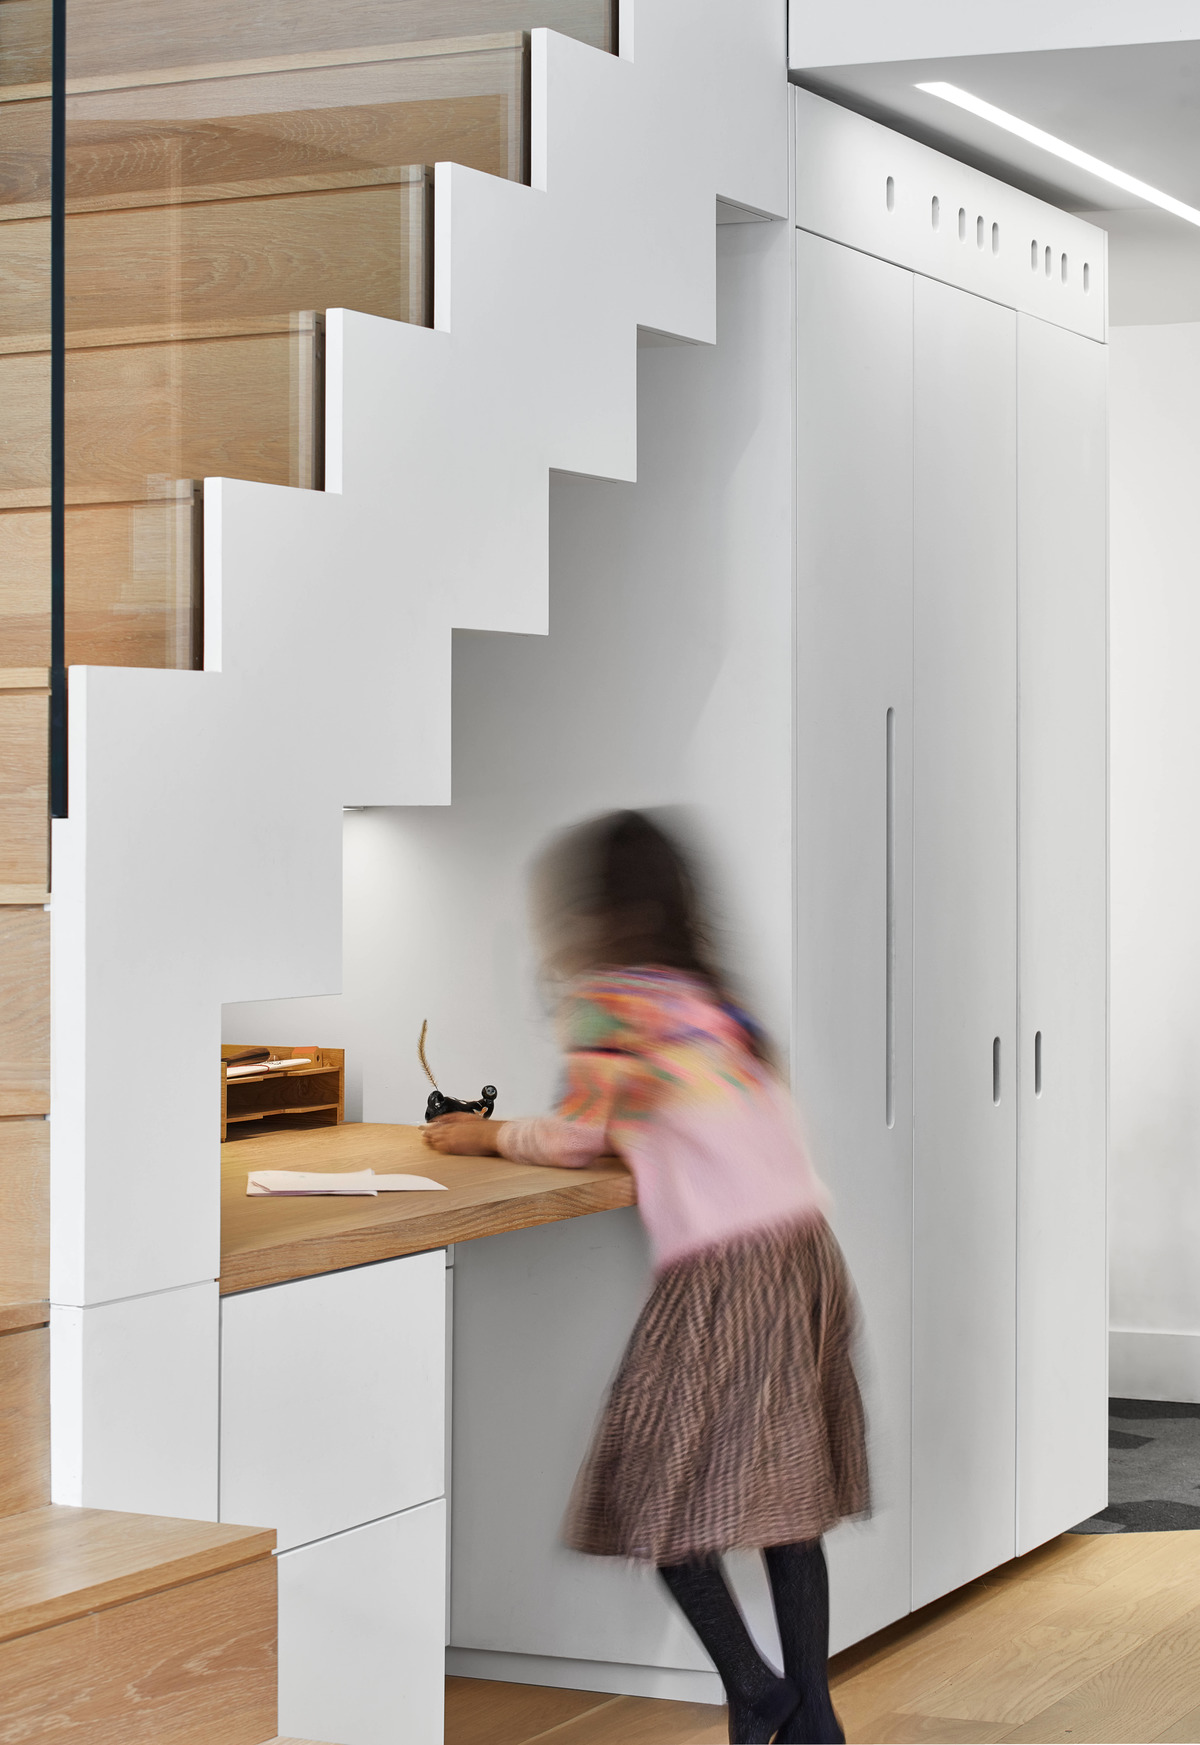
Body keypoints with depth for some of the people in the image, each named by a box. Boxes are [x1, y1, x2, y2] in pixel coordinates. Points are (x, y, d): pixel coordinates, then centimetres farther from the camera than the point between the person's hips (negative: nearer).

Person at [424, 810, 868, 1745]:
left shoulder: (607, 1000, -5)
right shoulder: (708, 993, 18)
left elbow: (576, 1141, -2)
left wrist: (490, 1134, 16)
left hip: (722, 1265, -8)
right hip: (807, 1245, 8)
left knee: (657, 1494, 2)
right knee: (785, 1495, 13)